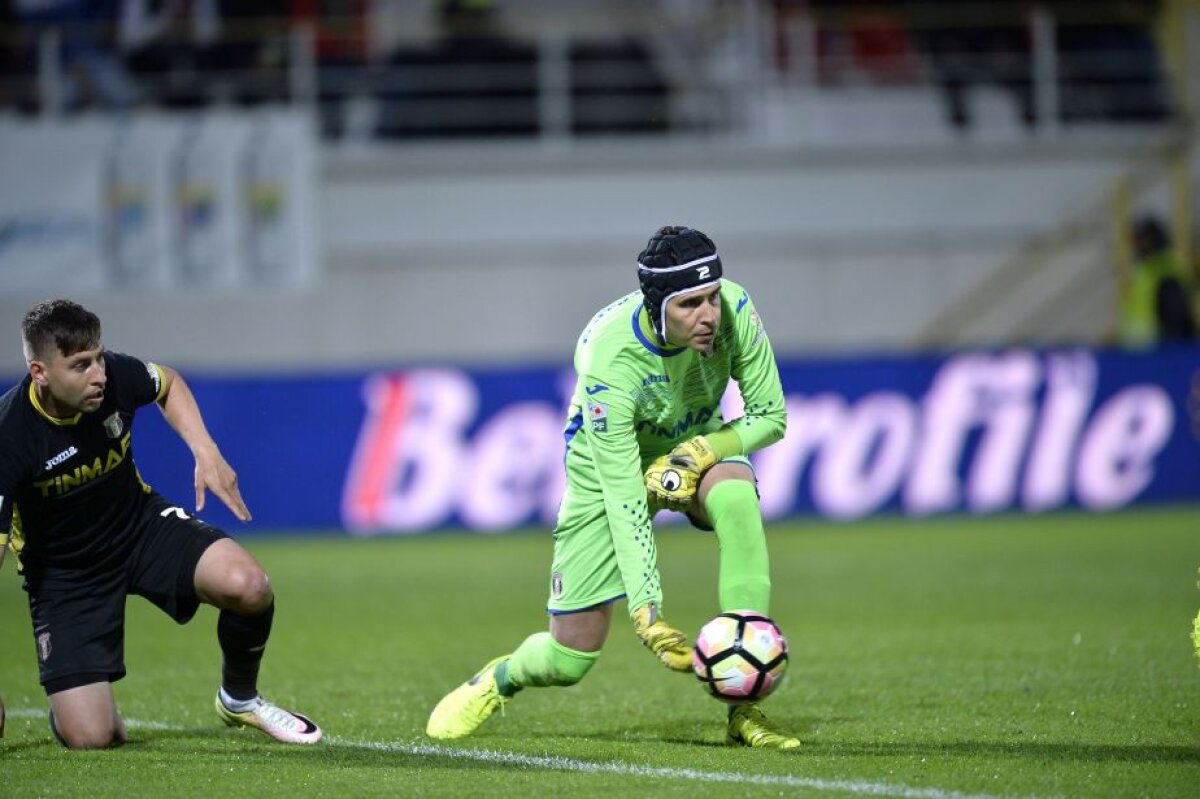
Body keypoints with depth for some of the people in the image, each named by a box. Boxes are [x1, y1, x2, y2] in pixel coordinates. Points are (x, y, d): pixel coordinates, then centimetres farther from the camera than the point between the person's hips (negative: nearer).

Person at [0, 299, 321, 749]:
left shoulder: (115, 376, -19)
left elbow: (168, 385, 10)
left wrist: (206, 452, -6)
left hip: (141, 523, 3)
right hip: (63, 572, -3)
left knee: (248, 587, -25)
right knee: (88, 739, -16)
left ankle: (239, 699, 6)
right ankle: (67, 705, 24)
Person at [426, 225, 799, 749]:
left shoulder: (733, 310, -28)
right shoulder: (609, 359, -37)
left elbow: (770, 415, -13)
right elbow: (623, 500, -35)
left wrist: (703, 450, -30)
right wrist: (646, 613, -41)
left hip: (693, 446, 3)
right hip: (609, 465, -3)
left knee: (736, 496, -36)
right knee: (569, 658, -3)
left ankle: (745, 708, -31)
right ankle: (499, 681, 38)